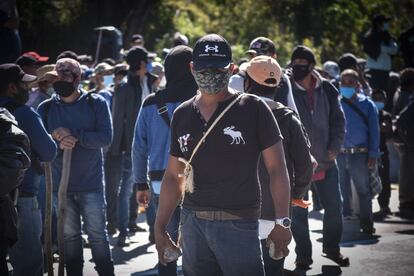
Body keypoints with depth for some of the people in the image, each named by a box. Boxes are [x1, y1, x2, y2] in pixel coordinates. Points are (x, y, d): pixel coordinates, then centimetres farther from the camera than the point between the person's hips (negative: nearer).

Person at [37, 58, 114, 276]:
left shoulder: (96, 103, -2)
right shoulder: (46, 108, 5)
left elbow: (106, 137, -13)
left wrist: (73, 135, -19)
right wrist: (58, 143, -22)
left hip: (91, 184, -2)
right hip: (60, 184, 3)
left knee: (97, 234, 0)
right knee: (70, 236, 10)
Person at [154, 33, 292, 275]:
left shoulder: (253, 109, -2)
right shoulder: (182, 115, 12)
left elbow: (277, 169, -4)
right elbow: (173, 176, 18)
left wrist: (282, 222, -12)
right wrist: (160, 228, 12)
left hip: (239, 225, -4)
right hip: (192, 223, 4)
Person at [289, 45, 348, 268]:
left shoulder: (327, 89, 1)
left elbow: (338, 120, 10)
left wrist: (334, 147, -1)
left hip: (326, 160, 3)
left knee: (334, 207, 9)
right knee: (298, 211, 2)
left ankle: (332, 248, 27)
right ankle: (303, 255, 15)